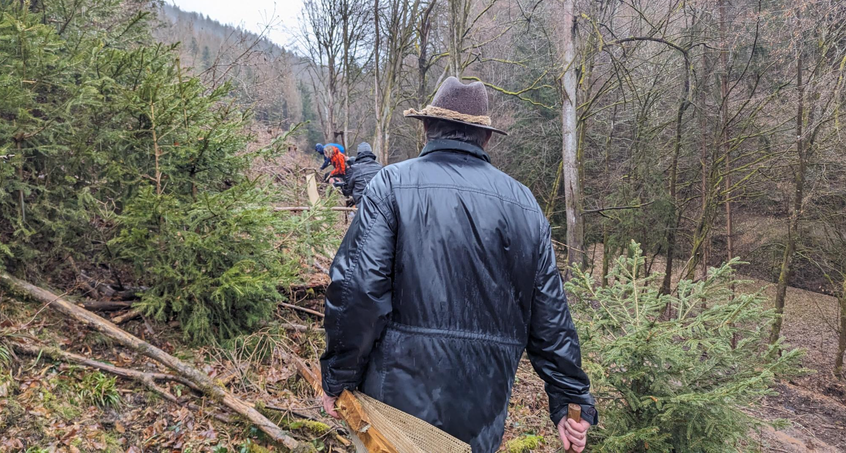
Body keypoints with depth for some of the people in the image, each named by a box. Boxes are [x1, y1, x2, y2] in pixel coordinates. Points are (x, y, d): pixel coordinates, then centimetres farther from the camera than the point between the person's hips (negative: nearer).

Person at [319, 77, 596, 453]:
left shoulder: (393, 184, -7)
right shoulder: (525, 204, 5)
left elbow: (356, 288, -16)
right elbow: (550, 315, 5)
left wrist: (338, 378, -4)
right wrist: (572, 401, 13)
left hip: (400, 395, -3)